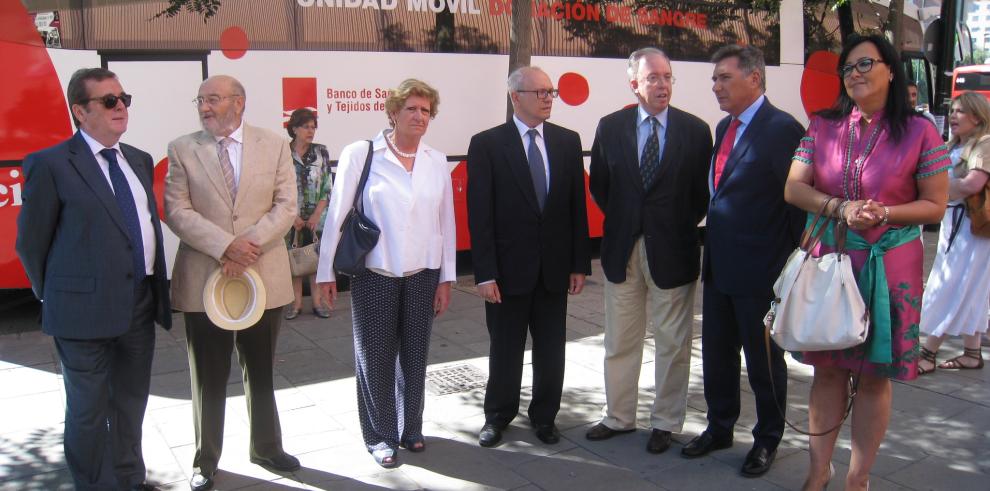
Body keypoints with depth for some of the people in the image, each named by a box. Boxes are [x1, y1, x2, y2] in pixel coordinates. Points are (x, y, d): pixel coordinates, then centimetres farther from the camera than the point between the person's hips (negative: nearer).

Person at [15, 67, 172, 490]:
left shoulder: (140, 161, 10)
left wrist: (157, 290, 10)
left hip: (140, 305, 6)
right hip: (87, 310, -6)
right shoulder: (51, 164, -10)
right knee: (89, 410, 9)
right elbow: (30, 243, -4)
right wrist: (55, 297, 4)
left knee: (131, 404, 20)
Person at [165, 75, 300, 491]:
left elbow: (285, 206, -3)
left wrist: (249, 244, -17)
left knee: (261, 374, 15)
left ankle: (266, 448, 33)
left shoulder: (274, 145, 2)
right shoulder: (182, 149, 1)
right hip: (203, 280, -1)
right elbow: (177, 211, -7)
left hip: (263, 277, 1)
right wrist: (225, 246, -19)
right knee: (208, 378, 10)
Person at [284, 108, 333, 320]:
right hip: (292, 217, -1)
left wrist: (316, 215, -6)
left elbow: (327, 187, 1)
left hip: (317, 216, 1)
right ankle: (297, 303, 13)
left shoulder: (321, 152, 3)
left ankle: (318, 301, 13)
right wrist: (293, 216, -8)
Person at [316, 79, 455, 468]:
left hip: (422, 275, 3)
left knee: (414, 355, 13)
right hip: (373, 275, -3)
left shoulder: (437, 162, 3)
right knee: (375, 357, 7)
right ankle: (380, 436, 24)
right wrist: (327, 272, -4)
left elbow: (446, 223, 6)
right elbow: (337, 214, -5)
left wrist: (446, 279, 5)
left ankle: (410, 428, 31)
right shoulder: (359, 154, -7)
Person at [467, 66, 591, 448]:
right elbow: (479, 214, -9)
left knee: (551, 349, 12)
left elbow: (577, 206, 5)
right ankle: (498, 416, 30)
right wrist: (485, 273, -13)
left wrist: (579, 263, 2)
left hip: (555, 266, 3)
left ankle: (544, 416, 31)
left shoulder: (568, 141, 4)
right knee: (505, 349, 11)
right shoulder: (486, 144, -7)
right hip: (508, 267, -3)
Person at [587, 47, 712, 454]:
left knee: (672, 343, 8)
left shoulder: (696, 130, -3)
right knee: (620, 341, 13)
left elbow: (703, 192, 3)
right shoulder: (610, 127, 0)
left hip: (673, 250, -1)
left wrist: (681, 227, 1)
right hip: (622, 249, 2)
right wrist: (621, 221, 5)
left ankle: (665, 423, 23)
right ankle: (618, 417, 28)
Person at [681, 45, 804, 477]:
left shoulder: (782, 129, -15)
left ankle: (767, 440, 29)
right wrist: (711, 239, 10)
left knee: (764, 359, 10)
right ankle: (719, 428, 36)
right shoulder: (724, 128, 10)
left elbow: (798, 202, -15)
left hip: (760, 271, -8)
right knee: (716, 355, 18)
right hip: (719, 266, 8)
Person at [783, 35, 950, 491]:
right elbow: (793, 188, -1)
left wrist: (885, 214, -19)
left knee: (875, 374, 6)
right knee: (827, 368, 10)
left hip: (889, 267, -2)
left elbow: (935, 205, -2)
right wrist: (841, 208, -17)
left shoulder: (919, 132, -3)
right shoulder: (823, 127, 5)